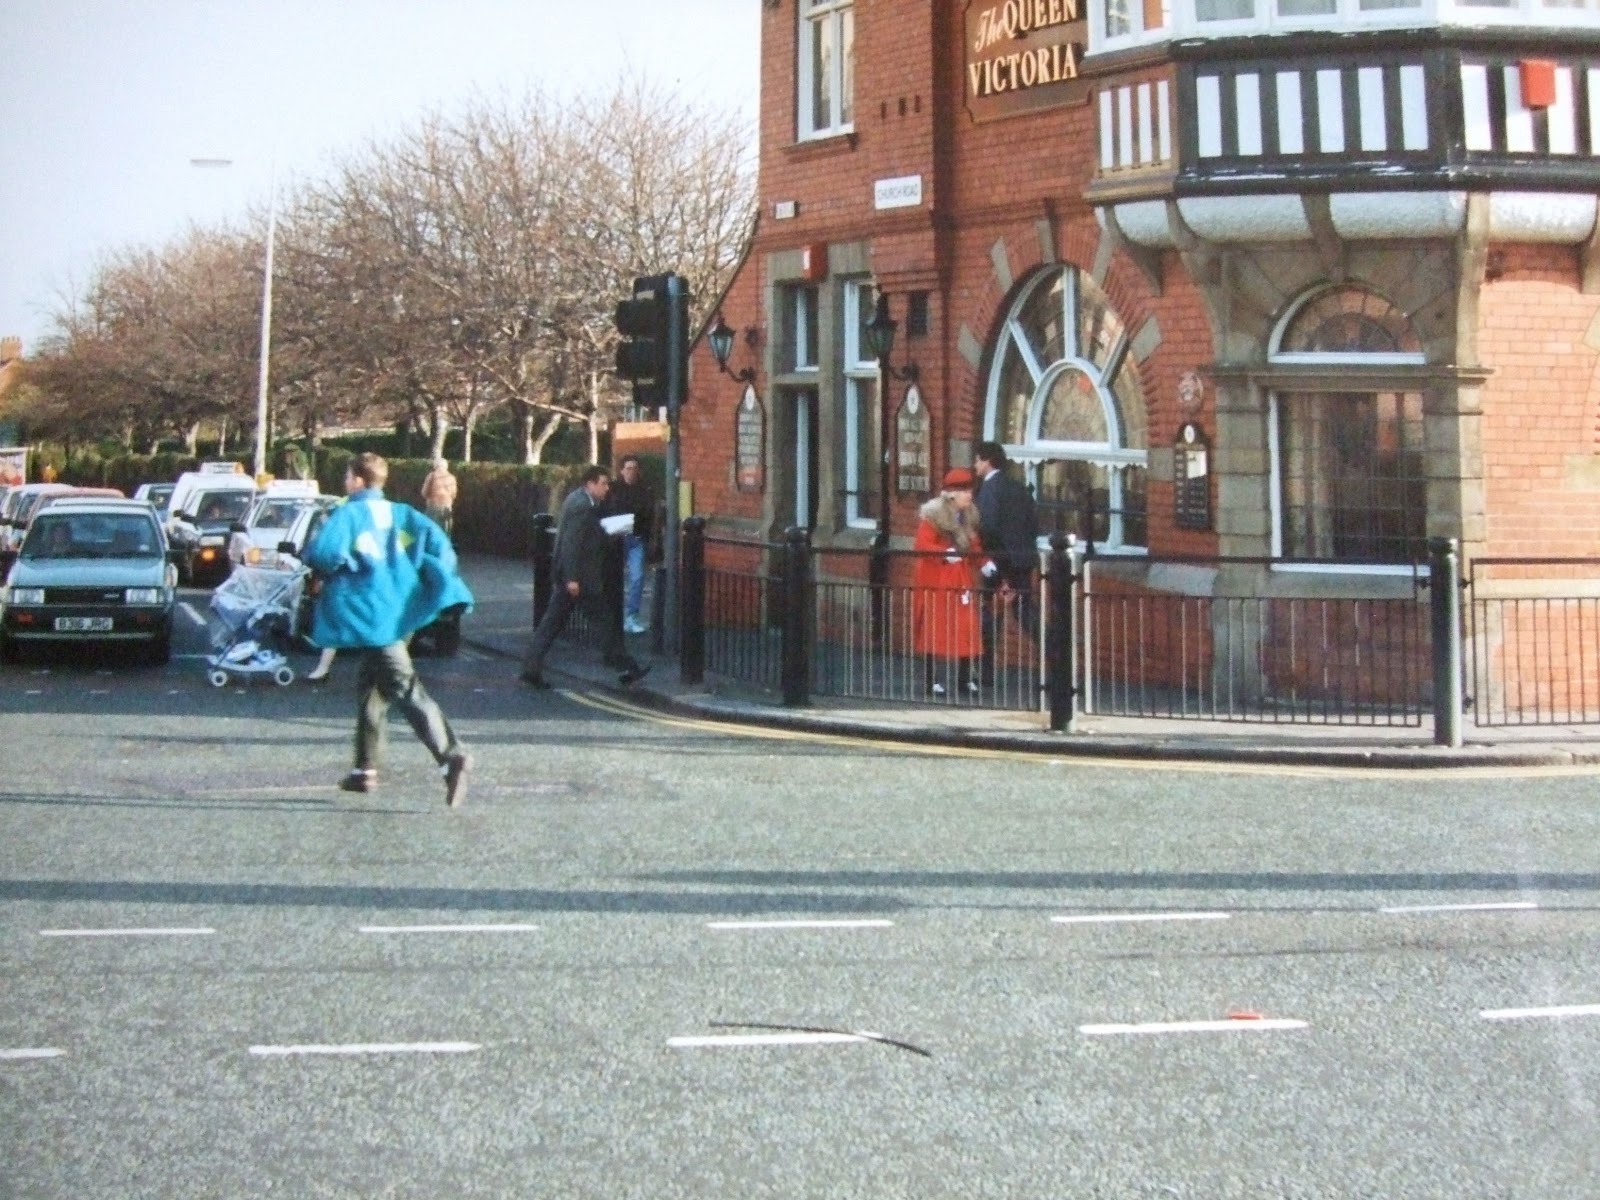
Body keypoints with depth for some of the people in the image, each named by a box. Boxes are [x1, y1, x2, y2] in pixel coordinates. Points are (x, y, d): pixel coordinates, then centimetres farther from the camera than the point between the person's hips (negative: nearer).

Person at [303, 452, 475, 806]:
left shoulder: (349, 514, -4)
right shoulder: (401, 514, 14)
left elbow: (323, 552, -18)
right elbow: (438, 543, 4)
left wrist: (313, 554, 4)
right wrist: (436, 582, 8)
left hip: (371, 612, -7)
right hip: (402, 610, 7)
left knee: (405, 687, -14)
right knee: (372, 684, 20)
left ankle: (451, 754, -29)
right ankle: (366, 768, 25)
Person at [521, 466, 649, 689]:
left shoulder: (577, 500, 14)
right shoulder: (582, 506, -18)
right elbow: (571, 543, -23)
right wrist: (572, 578, -24)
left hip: (569, 574, 10)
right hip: (579, 575, -10)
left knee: (553, 623, 8)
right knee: (606, 620, 0)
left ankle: (532, 668, 6)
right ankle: (626, 668, 7)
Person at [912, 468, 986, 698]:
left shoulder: (969, 517, 10)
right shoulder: (934, 516, -12)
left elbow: (975, 547, 16)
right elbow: (921, 546, -19)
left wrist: (983, 563, -1)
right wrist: (945, 553, -29)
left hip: (962, 580, 7)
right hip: (936, 581, -7)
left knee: (966, 629, 4)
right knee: (936, 629, -3)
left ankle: (965, 679, 11)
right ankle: (933, 680, 2)